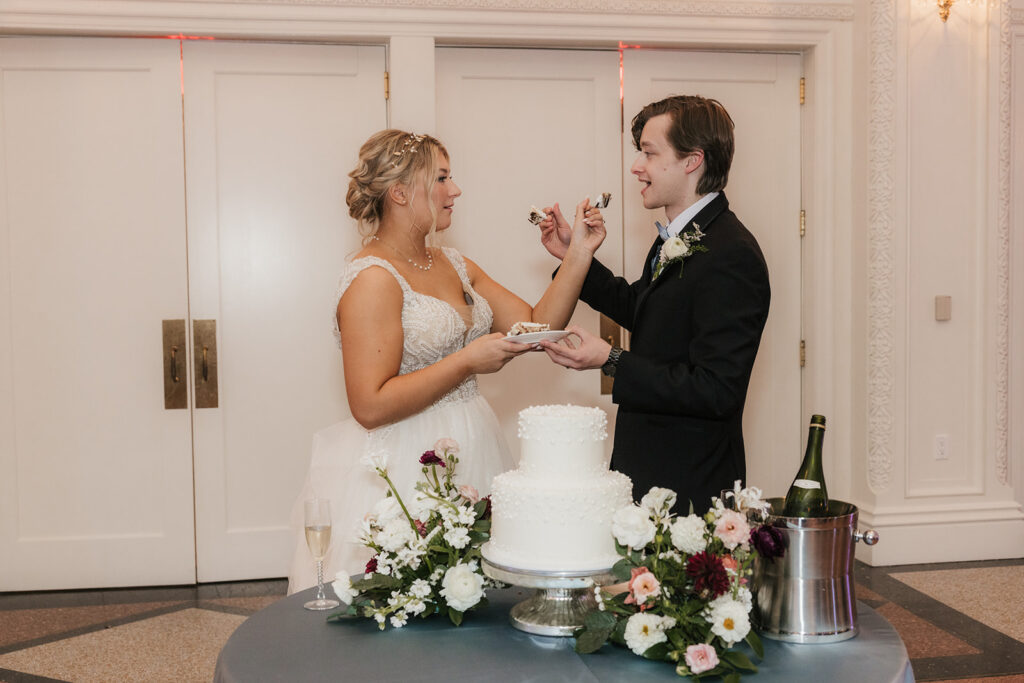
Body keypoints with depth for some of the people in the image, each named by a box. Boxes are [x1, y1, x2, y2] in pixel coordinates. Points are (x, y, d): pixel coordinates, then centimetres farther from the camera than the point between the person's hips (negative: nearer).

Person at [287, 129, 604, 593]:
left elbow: (536, 326, 9)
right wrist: (468, 362, -18)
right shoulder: (374, 280, -14)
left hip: (469, 452, 8)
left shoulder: (455, 266, 11)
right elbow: (370, 406, -20)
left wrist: (580, 253, 1)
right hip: (405, 468, -8)